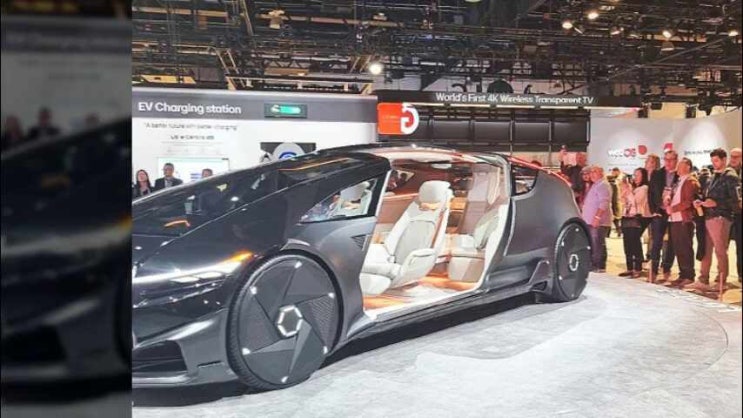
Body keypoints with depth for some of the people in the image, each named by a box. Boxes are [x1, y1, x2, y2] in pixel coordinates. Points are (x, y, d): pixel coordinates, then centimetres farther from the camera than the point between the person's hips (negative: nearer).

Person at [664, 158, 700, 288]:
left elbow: (688, 202, -15)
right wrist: (668, 206, 6)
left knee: (686, 249, -5)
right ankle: (682, 275, 17)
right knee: (678, 249, 10)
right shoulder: (678, 181, 20)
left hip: (684, 220, -8)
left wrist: (673, 209, -12)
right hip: (674, 219, 8)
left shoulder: (691, 181, -7)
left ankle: (689, 276, 1)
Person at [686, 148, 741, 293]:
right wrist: (700, 202, 2)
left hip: (720, 218, -8)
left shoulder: (730, 177, -5)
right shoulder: (713, 176, 18)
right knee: (706, 251, 9)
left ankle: (721, 283, 7)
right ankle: (703, 281, 13)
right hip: (708, 217, 8)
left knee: (720, 251, -1)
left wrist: (716, 203, -19)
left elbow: (736, 201, -11)